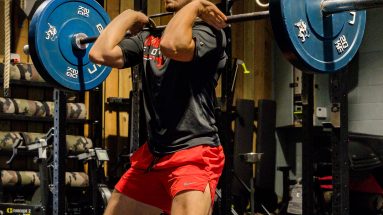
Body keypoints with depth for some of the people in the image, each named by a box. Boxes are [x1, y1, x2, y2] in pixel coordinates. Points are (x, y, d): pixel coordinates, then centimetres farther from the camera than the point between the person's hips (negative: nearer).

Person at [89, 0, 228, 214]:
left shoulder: (209, 31, -5)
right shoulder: (150, 37, 15)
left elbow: (172, 45, -27)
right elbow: (102, 53, 1)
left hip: (194, 153, -8)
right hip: (152, 154, 8)